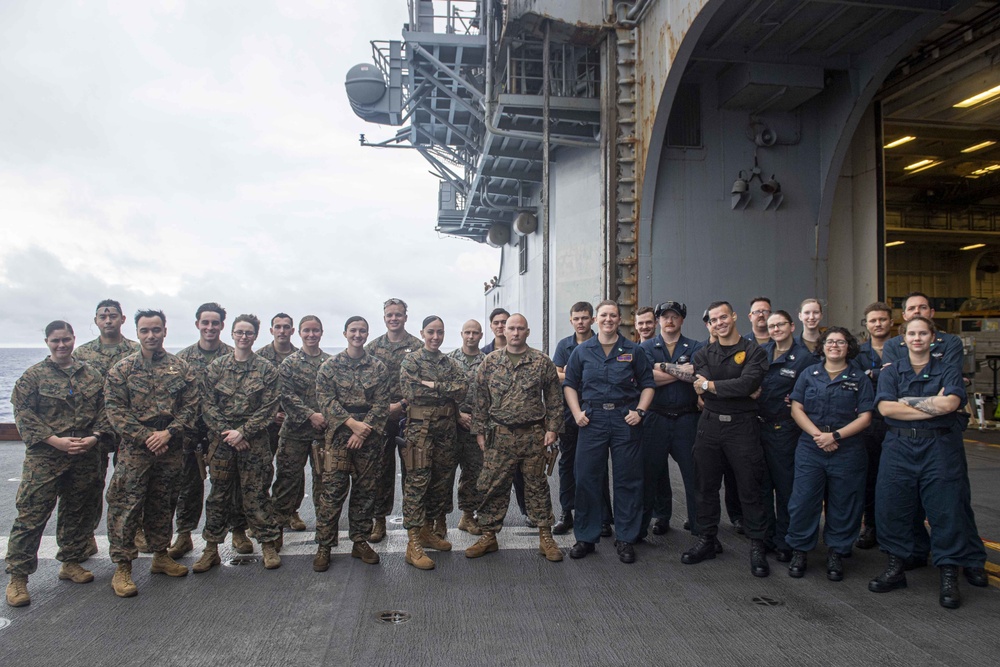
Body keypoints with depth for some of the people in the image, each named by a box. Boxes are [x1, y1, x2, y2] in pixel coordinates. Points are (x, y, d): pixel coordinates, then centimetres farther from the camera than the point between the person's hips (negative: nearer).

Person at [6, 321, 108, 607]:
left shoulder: (92, 376, 9)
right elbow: (23, 414, -6)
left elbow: (104, 409, 9)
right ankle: (18, 577, 8)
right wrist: (55, 440, -15)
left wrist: (93, 437, -7)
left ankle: (71, 562, 28)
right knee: (31, 516, -2)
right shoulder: (33, 376, -1)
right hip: (44, 458, -3)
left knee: (79, 512, 13)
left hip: (85, 458, 4)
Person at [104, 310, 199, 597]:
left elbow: (191, 406, 0)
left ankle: (161, 555, 29)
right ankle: (122, 568, 10)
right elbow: (114, 409, -6)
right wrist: (145, 436, -15)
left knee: (163, 506, 14)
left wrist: (168, 433, -14)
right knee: (126, 508, -1)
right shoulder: (121, 369, -1)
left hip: (171, 450, 2)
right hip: (134, 450, -2)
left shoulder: (181, 368, 4)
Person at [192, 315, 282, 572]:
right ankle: (211, 549, 22)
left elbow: (269, 408, -5)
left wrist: (242, 432, -12)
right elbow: (208, 406, 1)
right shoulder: (215, 367, 4)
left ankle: (268, 544, 15)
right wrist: (228, 434, -10)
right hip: (221, 441, 2)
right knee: (219, 495, 10)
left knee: (256, 494, 3)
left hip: (254, 442, -2)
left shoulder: (266, 369, 0)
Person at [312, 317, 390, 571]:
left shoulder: (378, 368, 6)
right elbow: (326, 400, -5)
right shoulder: (329, 366, 3)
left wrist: (364, 429, -12)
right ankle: (324, 546, 7)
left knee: (365, 490, 8)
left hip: (368, 436, 2)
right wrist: (352, 423, -15)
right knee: (332, 490, -4)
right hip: (338, 435, -2)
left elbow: (381, 403, 0)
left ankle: (360, 541, 20)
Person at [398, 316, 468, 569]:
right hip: (420, 429, -6)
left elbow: (463, 389, -4)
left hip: (446, 429, 6)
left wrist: (433, 386, -14)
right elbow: (411, 392, -16)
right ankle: (413, 544, -4)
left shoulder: (450, 362, 12)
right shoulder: (411, 360, -2)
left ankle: (426, 530, 27)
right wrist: (446, 390, -11)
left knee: (439, 481, 12)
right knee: (417, 482, -7)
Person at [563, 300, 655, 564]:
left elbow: (648, 384, 9)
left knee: (628, 480, 4)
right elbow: (569, 384, 11)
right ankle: (586, 537, 17)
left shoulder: (633, 351, 6)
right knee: (587, 479, 3)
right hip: (592, 420, 1)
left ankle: (626, 539, 17)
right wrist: (576, 412, -2)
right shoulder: (582, 351, 8)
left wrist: (640, 411, -5)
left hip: (625, 420, 0)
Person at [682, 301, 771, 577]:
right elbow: (701, 390, -6)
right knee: (706, 486, 10)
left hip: (742, 426, -3)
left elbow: (748, 383, -18)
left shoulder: (754, 351, -1)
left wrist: (710, 385, -10)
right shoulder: (703, 354, 10)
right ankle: (707, 540, 24)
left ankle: (757, 547, 14)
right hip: (709, 425, 4)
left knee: (749, 489, 2)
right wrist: (737, 389, -12)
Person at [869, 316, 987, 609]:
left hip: (940, 448, -1)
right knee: (892, 508, 3)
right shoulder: (891, 372, 8)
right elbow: (885, 407, -9)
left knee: (947, 510, 0)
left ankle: (949, 576, 14)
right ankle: (896, 568, 18)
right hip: (899, 447, 1)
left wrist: (908, 401, -9)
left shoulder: (948, 371, 5)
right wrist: (934, 406, -11)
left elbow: (950, 403, -16)